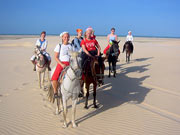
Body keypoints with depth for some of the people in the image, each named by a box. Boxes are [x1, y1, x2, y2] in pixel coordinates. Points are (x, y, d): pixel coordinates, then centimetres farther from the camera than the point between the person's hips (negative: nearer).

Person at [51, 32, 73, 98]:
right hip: (61, 63, -3)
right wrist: (62, 64, -15)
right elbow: (56, 57, -1)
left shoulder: (71, 46, 14)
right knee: (54, 77, -27)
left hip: (71, 64, 3)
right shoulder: (59, 46, 5)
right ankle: (55, 92, -5)